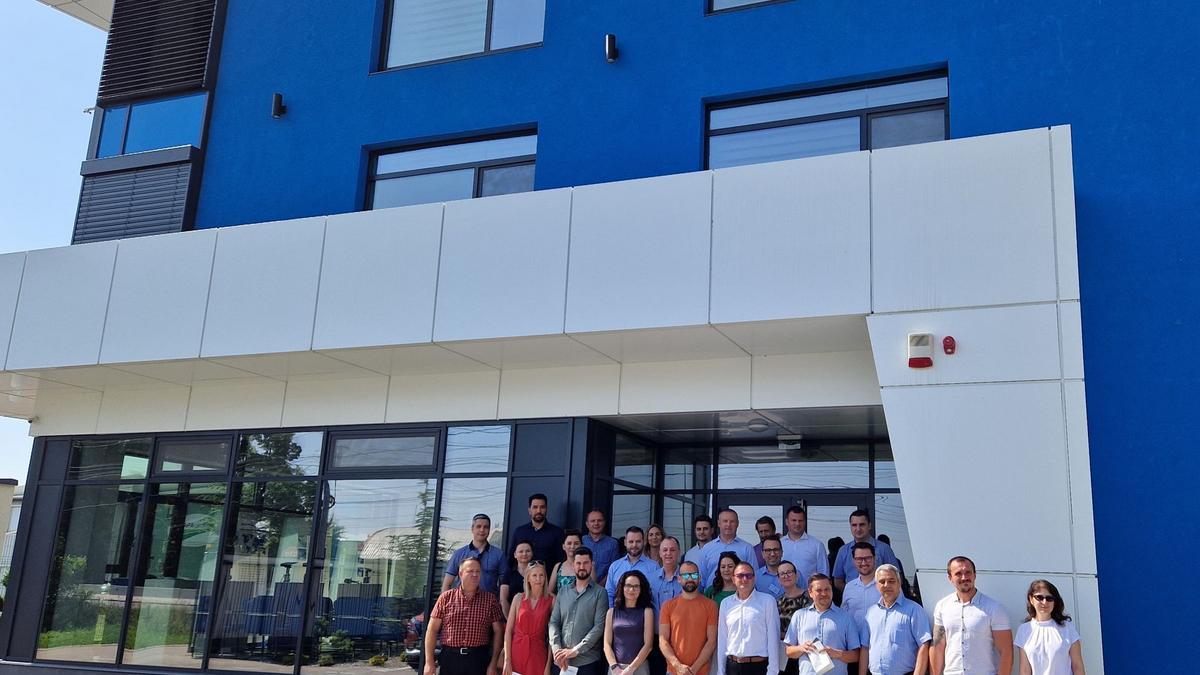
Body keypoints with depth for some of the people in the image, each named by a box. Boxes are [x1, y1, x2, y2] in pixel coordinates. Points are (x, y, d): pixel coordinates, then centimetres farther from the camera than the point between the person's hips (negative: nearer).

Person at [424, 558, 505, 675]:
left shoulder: (490, 599, 4)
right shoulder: (446, 597, 4)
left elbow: (498, 632, 4)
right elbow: (432, 630, 3)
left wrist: (493, 664, -1)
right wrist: (429, 662, -4)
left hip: (478, 660, 0)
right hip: (449, 658, 0)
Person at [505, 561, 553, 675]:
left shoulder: (551, 601, -2)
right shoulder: (518, 598, 2)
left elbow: (552, 635, -2)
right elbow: (508, 630, 0)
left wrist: (549, 664, -6)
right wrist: (507, 660, -6)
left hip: (538, 654, -1)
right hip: (517, 652, 1)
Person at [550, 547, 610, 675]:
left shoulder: (599, 593, -1)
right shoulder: (563, 592, 12)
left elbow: (599, 627, -9)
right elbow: (554, 622, 6)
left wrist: (575, 650, -15)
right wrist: (556, 649, -10)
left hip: (589, 662, -3)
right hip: (562, 662, 3)